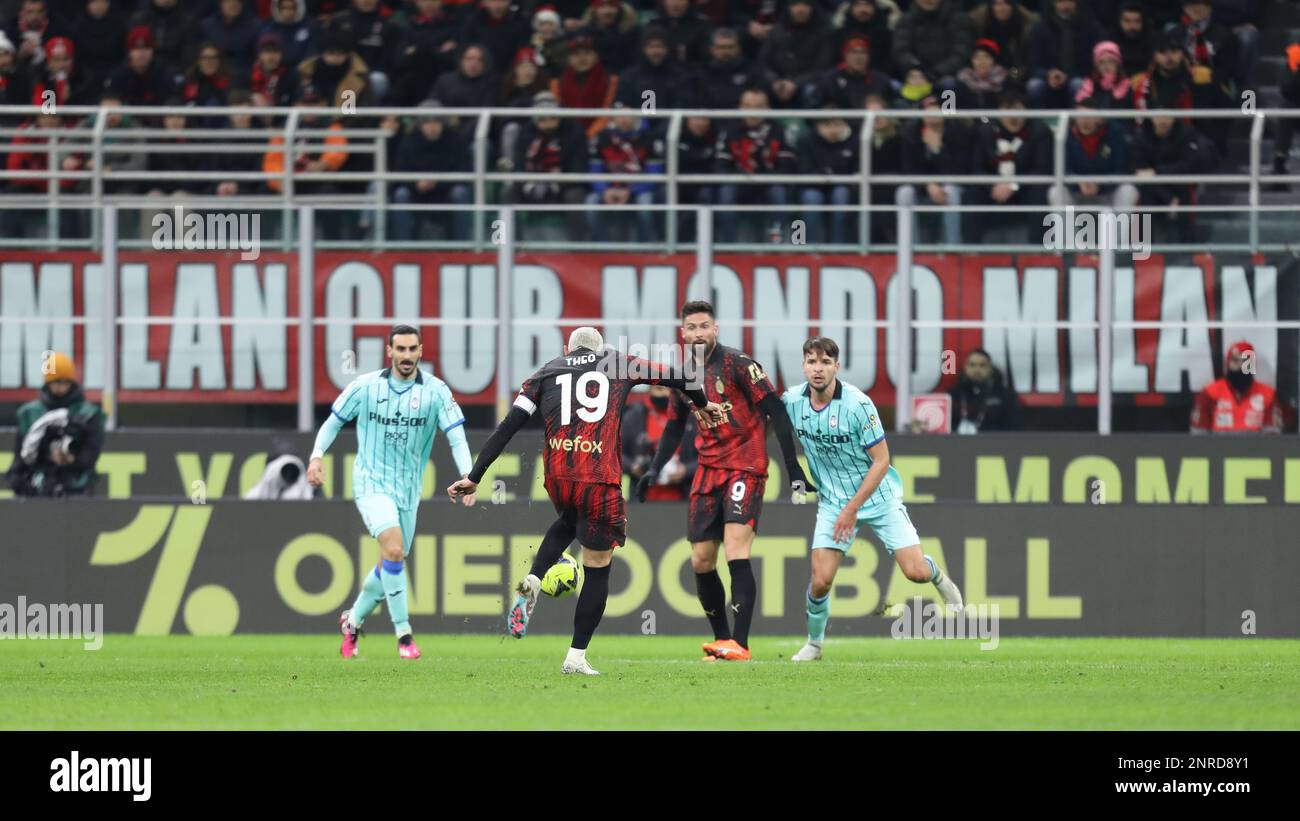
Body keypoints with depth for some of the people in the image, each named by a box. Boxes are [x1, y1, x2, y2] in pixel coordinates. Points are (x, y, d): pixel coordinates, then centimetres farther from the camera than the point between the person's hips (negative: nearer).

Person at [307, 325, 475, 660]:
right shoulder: (365, 387, -4)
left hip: (408, 490, 3)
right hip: (371, 482, -3)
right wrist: (317, 455, -7)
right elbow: (334, 421, 8)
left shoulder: (435, 391, -5)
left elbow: (456, 435, -10)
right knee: (393, 548, -24)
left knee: (390, 567, 11)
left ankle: (353, 620, 37)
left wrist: (468, 476, -25)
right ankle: (404, 634, -18)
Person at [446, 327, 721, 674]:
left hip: (557, 479, 3)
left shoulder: (547, 373, 16)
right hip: (601, 482, -3)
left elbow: (508, 427, 9)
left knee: (568, 523, 36)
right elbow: (676, 378, 23)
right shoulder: (619, 365, 14)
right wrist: (702, 403, 44)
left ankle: (533, 581, 9)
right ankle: (576, 657, 9)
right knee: (598, 569, 11)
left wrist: (474, 477, 10)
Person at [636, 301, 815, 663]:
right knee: (700, 561, 3)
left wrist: (793, 468, -16)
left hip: (745, 467, -7)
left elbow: (775, 412, -11)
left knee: (736, 554, -18)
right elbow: (675, 427, 24)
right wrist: (654, 470, 17)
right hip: (709, 470, 7)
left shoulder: (737, 364, -10)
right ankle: (721, 639, 16)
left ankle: (740, 643, -22)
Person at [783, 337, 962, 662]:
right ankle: (814, 644, 14)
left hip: (878, 495, -3)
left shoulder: (857, 404, -22)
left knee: (916, 572, -10)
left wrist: (852, 508, -19)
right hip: (832, 500, 3)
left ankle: (937, 576, 28)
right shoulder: (791, 400, -10)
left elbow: (881, 461, -18)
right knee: (820, 581, -10)